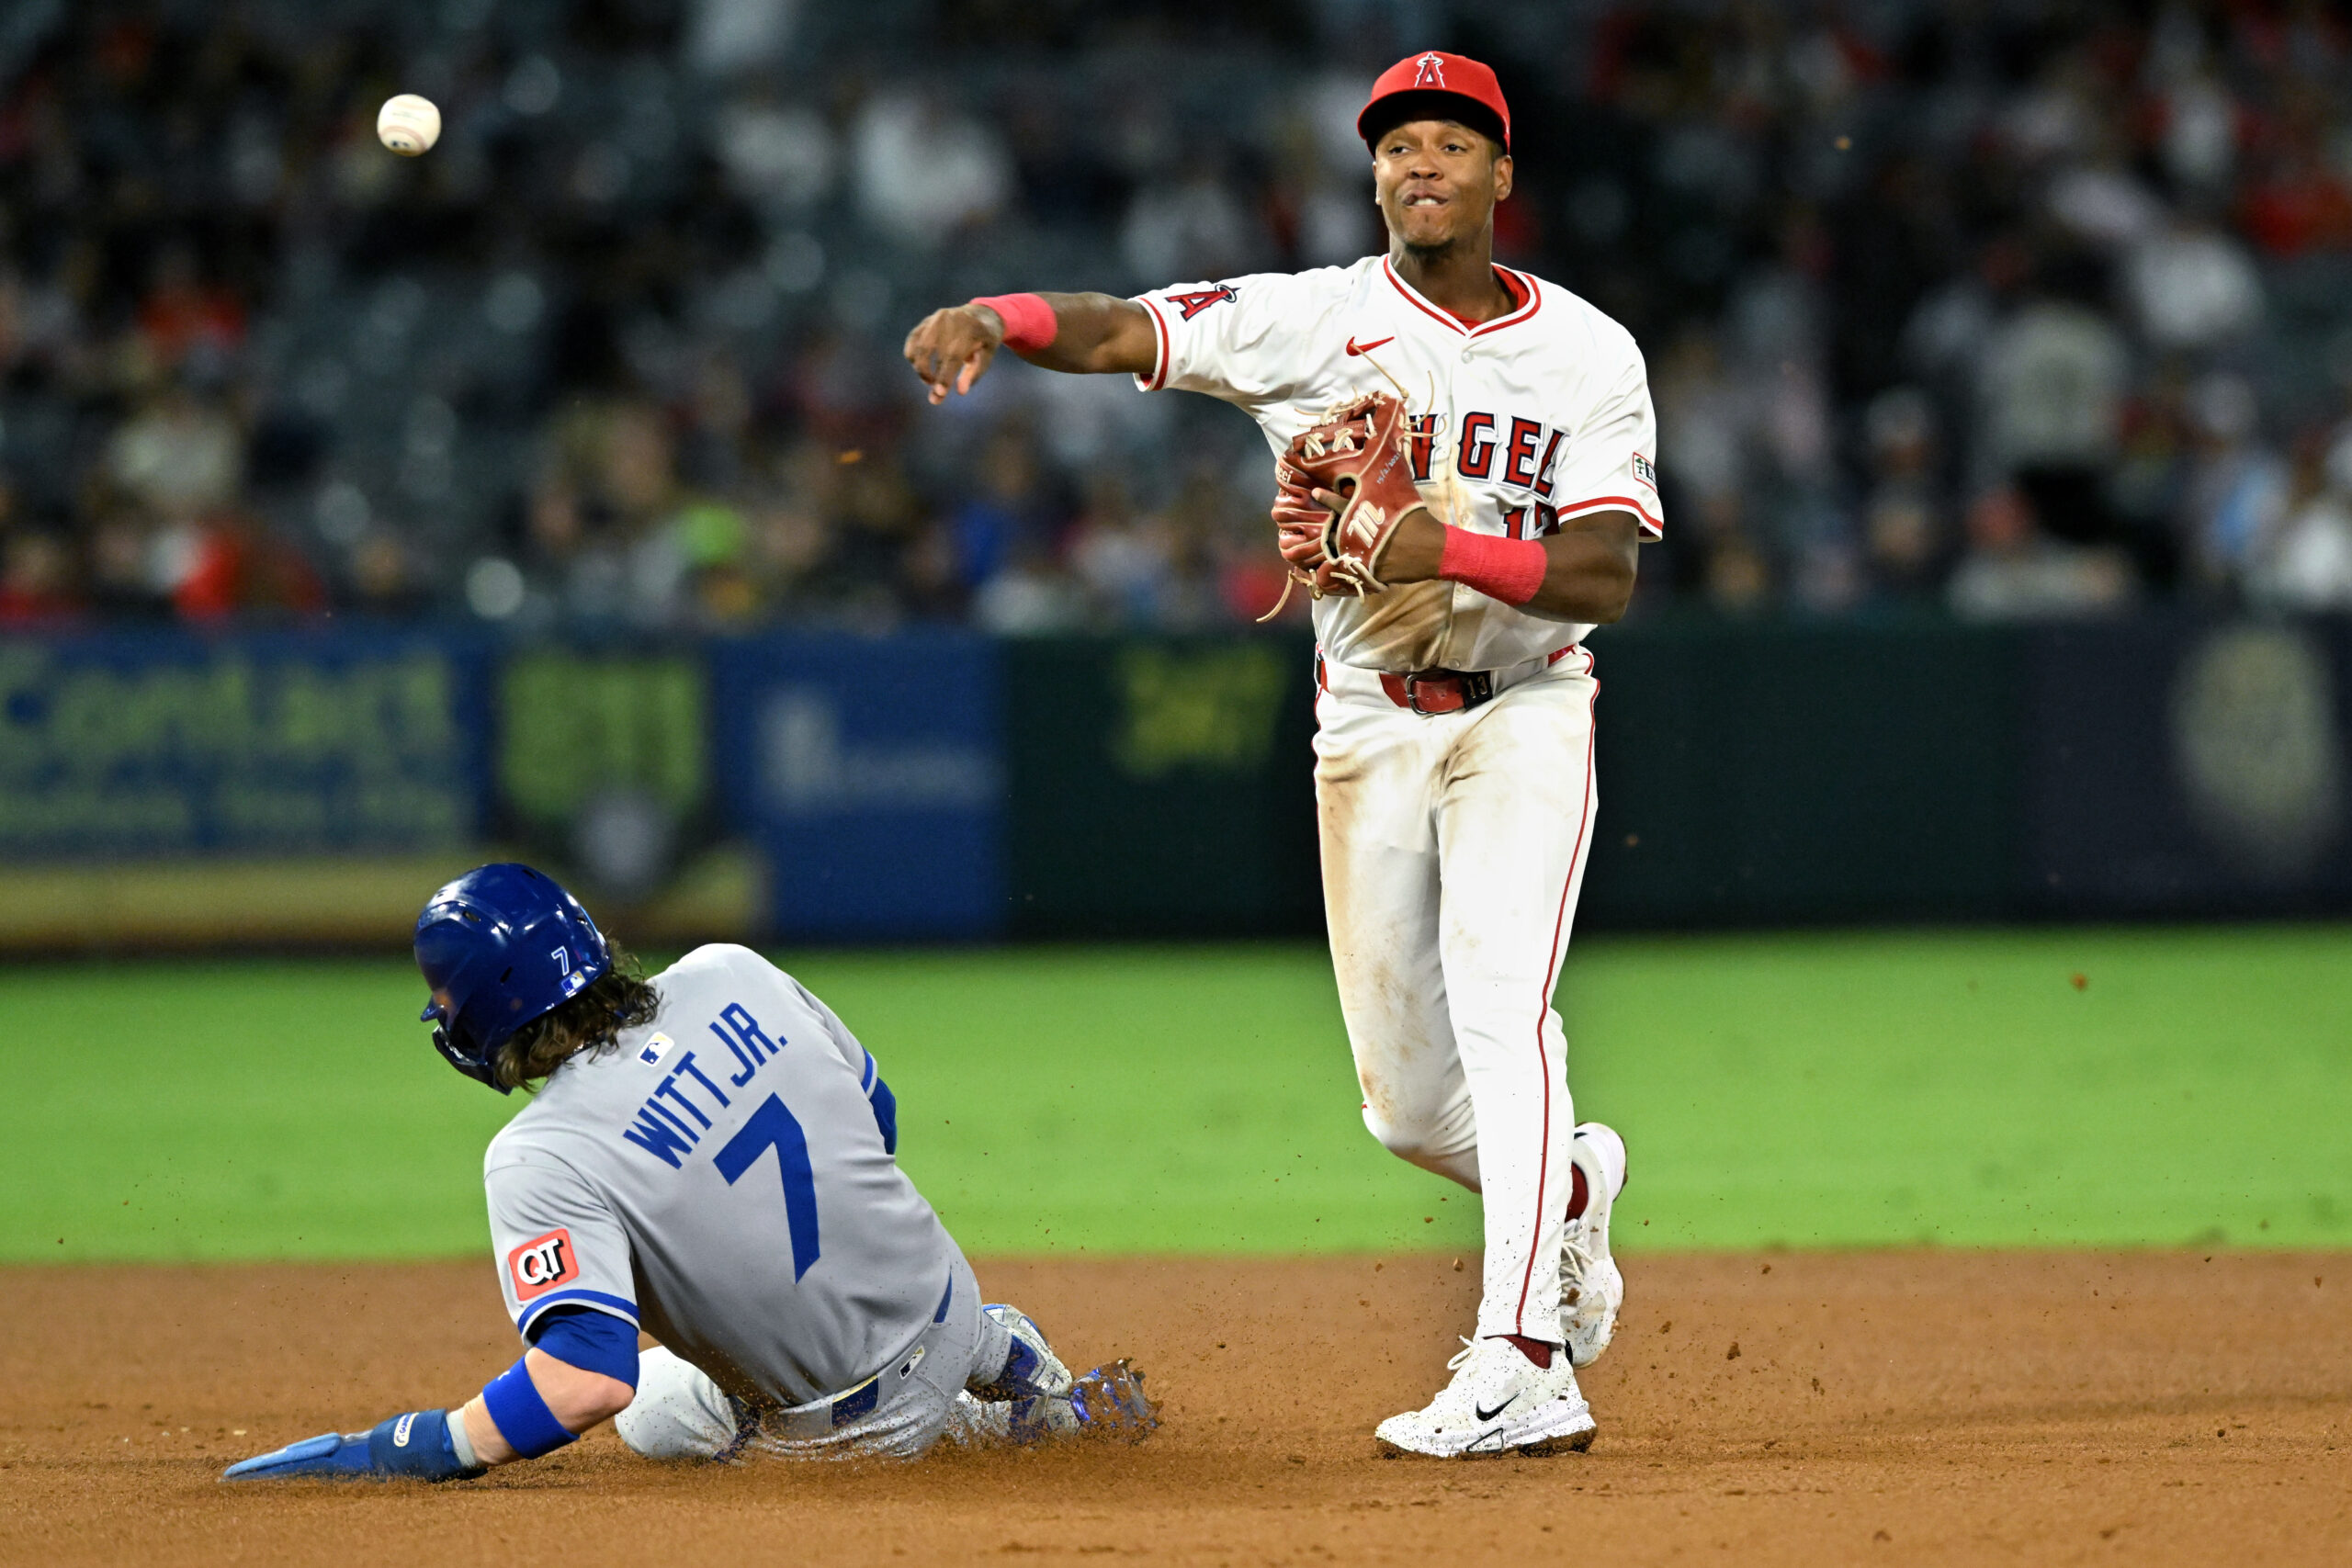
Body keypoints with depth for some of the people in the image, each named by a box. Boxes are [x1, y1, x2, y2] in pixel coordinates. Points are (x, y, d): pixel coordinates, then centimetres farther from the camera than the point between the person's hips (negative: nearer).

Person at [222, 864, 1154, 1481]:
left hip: (853, 1419, -6)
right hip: (943, 1302, 6)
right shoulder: (729, 977, -11)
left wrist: (398, 1450, -37)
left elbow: (589, 1378, -40)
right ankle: (1010, 1363, 44)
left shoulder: (542, 1159, -29)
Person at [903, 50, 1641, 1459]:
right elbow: (1118, 329, -17)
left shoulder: (1589, 354, -3)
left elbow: (1606, 575, -12)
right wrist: (997, 317, -37)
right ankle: (1571, 1185, 39)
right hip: (1369, 728, 2)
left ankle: (1520, 1366, -30)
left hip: (1525, 716, -2)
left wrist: (1446, 548, -28)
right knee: (1409, 1106, 6)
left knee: (1501, 1007, -23)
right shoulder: (1316, 318, -4)